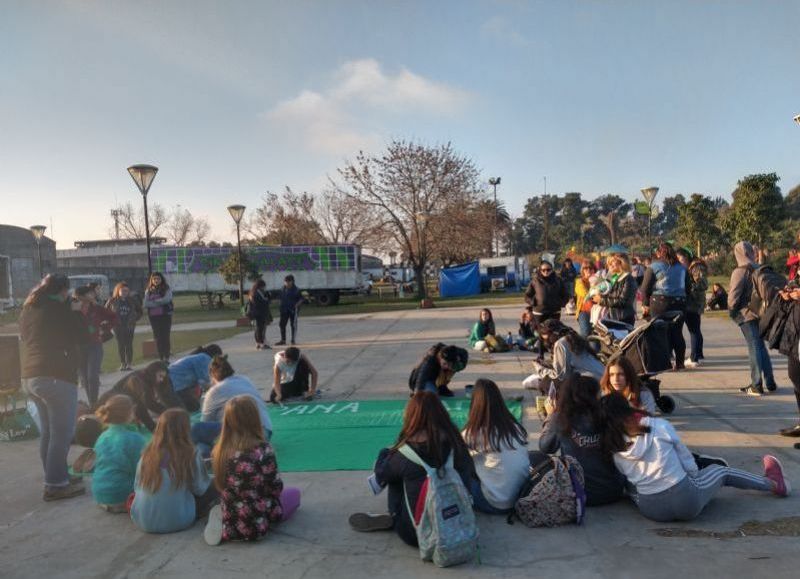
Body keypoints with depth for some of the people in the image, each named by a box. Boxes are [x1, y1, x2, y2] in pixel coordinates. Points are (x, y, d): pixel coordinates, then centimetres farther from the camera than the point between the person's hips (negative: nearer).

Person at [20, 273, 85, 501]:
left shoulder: (28, 309, 14)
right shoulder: (59, 309, -10)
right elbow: (79, 333, -1)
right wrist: (75, 311, 15)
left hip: (30, 377, 9)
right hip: (55, 376, -9)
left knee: (48, 431, 17)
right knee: (62, 433, -3)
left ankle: (57, 475, 26)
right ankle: (55, 485, -1)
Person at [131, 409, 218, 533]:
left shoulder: (148, 453, -5)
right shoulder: (190, 454, -17)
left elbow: (137, 486, 5)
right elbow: (200, 489, -6)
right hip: (176, 522, -4)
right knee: (214, 486, 13)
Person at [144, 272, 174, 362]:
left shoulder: (167, 289, 2)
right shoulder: (148, 291, 9)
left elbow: (166, 299, -15)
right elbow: (146, 304, -4)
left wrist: (154, 301, -6)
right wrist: (159, 303, -12)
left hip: (165, 315, -3)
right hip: (153, 316, 3)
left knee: (165, 336, -6)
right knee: (157, 337, 4)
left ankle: (166, 357, -5)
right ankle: (161, 358, 9)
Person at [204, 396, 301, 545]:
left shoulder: (219, 450, -9)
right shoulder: (263, 450, -24)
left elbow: (222, 487, 4)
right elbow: (276, 488, -13)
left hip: (230, 522, 5)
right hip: (257, 522, -5)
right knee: (294, 493, 20)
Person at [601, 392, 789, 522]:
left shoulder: (613, 449, -4)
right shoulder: (659, 426, -10)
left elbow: (626, 482, 7)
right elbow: (686, 459, 2)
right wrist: (695, 479, 21)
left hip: (651, 511, 2)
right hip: (686, 501, -2)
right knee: (719, 471, 24)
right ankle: (774, 484, 50)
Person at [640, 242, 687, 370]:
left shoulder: (654, 266, -1)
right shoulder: (681, 267, 13)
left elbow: (645, 288, -3)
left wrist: (645, 304, 5)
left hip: (660, 302, -4)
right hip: (680, 302, 4)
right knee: (677, 333, 9)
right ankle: (680, 362, 11)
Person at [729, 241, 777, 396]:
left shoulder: (739, 271, -12)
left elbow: (734, 294, -14)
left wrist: (731, 310, -2)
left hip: (746, 314, -5)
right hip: (760, 313, 5)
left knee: (754, 349, -3)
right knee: (761, 346, 16)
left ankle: (756, 386, -1)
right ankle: (770, 382, 21)